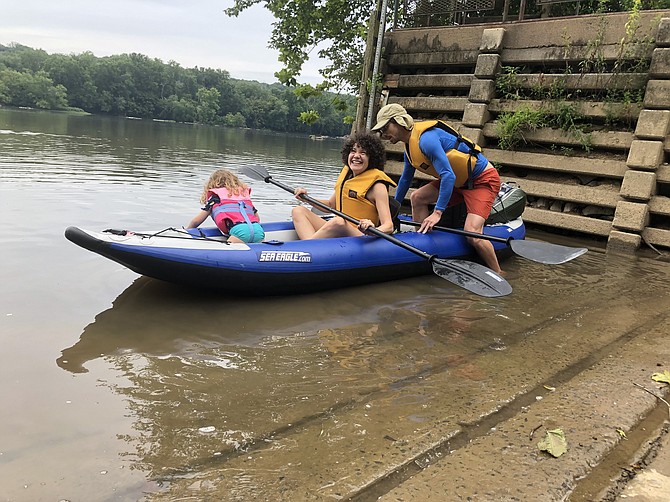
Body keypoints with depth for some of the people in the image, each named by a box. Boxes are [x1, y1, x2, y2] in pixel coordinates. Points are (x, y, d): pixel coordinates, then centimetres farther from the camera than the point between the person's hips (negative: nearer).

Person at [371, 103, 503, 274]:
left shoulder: (426, 139, -25)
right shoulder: (410, 147, 7)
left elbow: (448, 176, -31)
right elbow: (406, 178, 24)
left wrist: (437, 212, -32)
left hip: (483, 179, -10)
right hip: (459, 180, 10)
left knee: (472, 234, -22)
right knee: (417, 198, 2)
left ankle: (498, 275, -3)